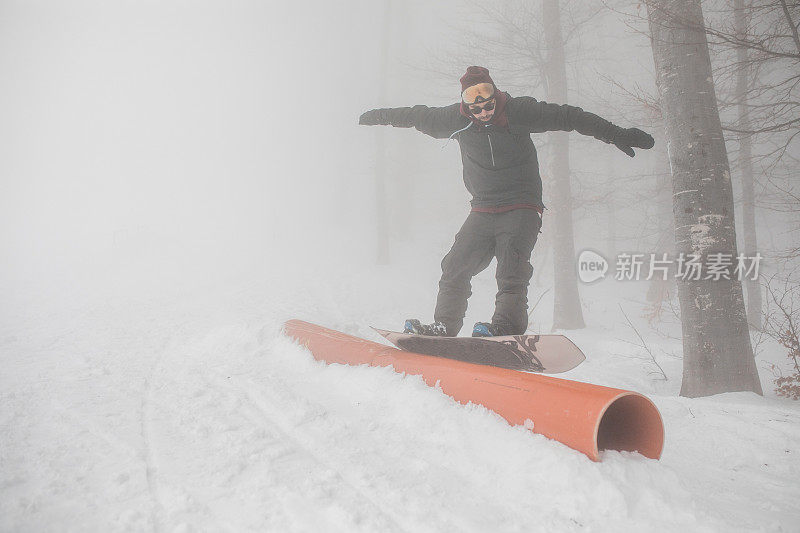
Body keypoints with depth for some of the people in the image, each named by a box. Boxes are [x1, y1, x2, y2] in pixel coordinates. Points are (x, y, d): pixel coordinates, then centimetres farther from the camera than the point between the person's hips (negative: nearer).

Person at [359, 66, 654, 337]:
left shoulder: (518, 111, -8)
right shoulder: (457, 119, 1)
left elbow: (569, 117, -6)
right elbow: (420, 116, 16)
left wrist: (616, 135, -7)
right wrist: (380, 116, 26)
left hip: (521, 208, -4)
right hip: (483, 211, 4)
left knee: (511, 264, -24)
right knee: (455, 266, -5)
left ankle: (507, 325, -35)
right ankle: (444, 326, 1)